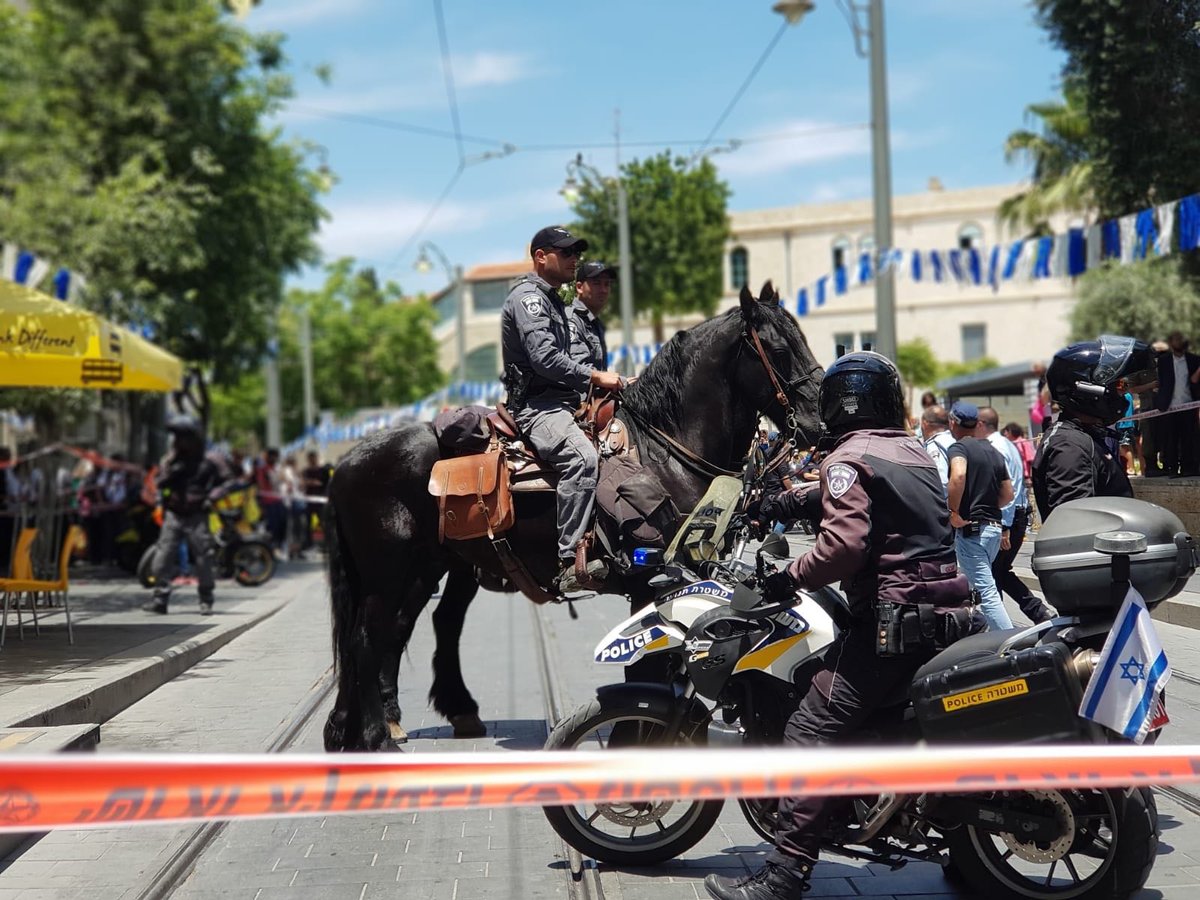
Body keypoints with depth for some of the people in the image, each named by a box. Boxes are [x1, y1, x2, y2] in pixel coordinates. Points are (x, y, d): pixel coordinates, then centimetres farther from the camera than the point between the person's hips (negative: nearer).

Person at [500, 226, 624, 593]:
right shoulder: (527, 297, -7)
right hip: (536, 404, -11)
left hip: (562, 401, 11)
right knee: (582, 457, -36)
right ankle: (570, 563, -41)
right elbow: (545, 359, -20)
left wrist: (613, 380, 19)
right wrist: (595, 376, -16)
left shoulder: (552, 301, 26)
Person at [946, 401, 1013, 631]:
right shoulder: (992, 451, 17)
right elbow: (1008, 494, 17)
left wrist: (954, 512, -21)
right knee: (979, 585, 20)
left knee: (986, 591, -11)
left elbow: (958, 475, -29)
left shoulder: (958, 447, -7)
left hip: (970, 528, -8)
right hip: (994, 526, 8)